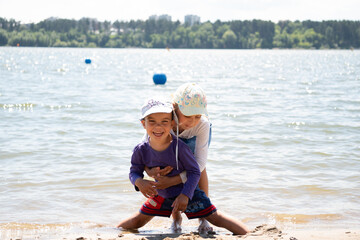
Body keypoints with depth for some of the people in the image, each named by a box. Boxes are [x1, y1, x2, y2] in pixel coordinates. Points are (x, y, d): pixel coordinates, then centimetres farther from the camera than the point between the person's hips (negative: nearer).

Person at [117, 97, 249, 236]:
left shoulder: (179, 147, -29)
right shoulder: (141, 150, -19)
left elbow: (194, 172, -20)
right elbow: (134, 172, -5)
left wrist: (185, 195, -25)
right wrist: (139, 182, -28)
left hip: (188, 192, -3)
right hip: (161, 195, 4)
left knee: (215, 218, -5)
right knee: (138, 221, 17)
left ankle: (247, 235, 2)